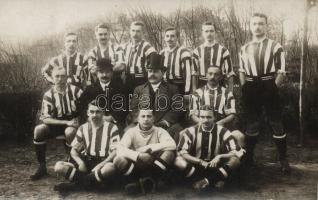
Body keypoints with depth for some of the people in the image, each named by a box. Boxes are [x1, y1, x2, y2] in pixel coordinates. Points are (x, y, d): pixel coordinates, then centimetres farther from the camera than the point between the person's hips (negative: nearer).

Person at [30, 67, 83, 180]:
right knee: (38, 130, -24)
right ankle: (42, 166, -11)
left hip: (74, 122, -2)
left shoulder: (74, 90, -6)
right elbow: (45, 118, -11)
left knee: (70, 131, -36)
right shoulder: (49, 95, -4)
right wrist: (66, 122, -21)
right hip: (57, 123, 2)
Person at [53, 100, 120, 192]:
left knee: (110, 168, -40)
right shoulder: (83, 128, 9)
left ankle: (77, 183, -21)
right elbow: (74, 150, 11)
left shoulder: (111, 128, -2)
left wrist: (100, 166, -20)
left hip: (103, 162, -3)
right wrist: (80, 162, -11)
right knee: (58, 166, -18)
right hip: (86, 162, 3)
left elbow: (115, 152, -8)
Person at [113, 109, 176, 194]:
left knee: (170, 152, -26)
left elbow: (172, 145, -21)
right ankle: (149, 183, -18)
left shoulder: (159, 131, 0)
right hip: (137, 168, 0)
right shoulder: (131, 132, 0)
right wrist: (139, 155, -31)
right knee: (119, 159, -26)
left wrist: (148, 148, -22)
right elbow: (120, 149, -17)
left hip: (156, 169, 0)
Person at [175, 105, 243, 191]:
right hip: (196, 167, 0)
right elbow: (181, 152, -13)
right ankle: (214, 181, -21)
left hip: (216, 168, 0)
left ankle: (206, 181, -22)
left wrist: (219, 157, -24)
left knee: (235, 161, -25)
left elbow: (238, 152, -10)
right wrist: (200, 161, -24)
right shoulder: (191, 131, -6)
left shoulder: (222, 131, -7)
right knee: (179, 161, -27)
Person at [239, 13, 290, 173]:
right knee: (251, 124, 12)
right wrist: (245, 88, 7)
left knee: (276, 124, 1)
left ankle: (283, 159, 13)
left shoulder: (275, 47, -3)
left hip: (269, 87, -3)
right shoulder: (244, 49, 10)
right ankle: (248, 157, 24)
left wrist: (273, 88, -9)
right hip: (251, 89, 4)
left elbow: (281, 72, -4)